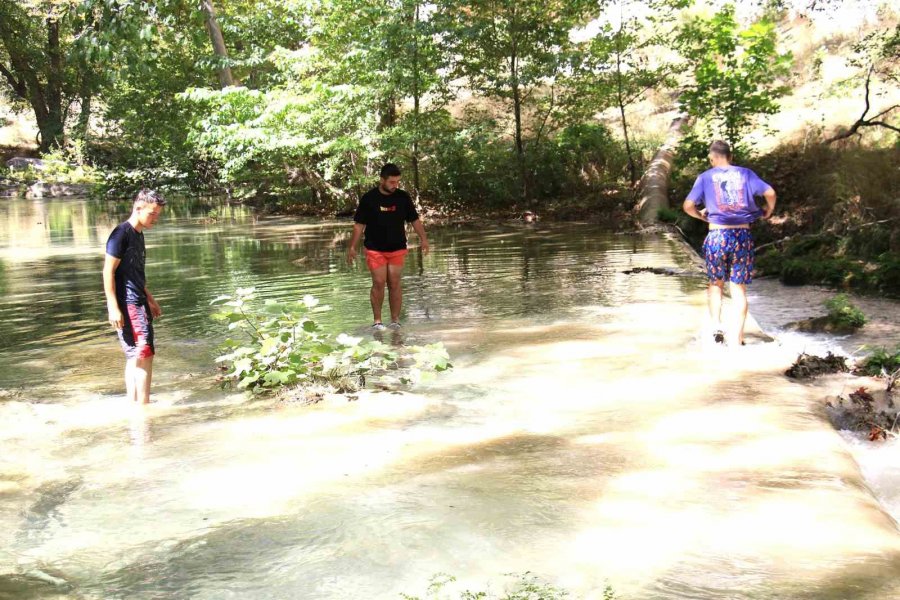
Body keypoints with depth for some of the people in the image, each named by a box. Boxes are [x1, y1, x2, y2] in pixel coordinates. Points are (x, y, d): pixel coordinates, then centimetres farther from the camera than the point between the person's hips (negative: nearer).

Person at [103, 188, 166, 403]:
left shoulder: (138, 235, 16)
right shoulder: (121, 234, -12)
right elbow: (108, 271, -15)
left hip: (139, 304, 10)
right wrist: (113, 307, -20)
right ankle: (143, 407, -11)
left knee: (135, 358, 12)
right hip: (127, 305, -10)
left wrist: (150, 300, 26)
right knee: (143, 355, -13)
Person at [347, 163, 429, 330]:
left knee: (394, 284, 1)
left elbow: (415, 220, 8)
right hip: (375, 249, -2)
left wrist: (423, 238, -3)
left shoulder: (403, 197, 1)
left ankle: (395, 320, 9)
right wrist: (352, 247, -5)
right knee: (378, 283, -5)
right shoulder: (369, 198, -5)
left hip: (397, 249, 2)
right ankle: (377, 321, 6)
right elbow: (359, 224, -2)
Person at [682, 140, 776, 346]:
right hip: (742, 236, 1)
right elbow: (770, 193, -4)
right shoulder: (745, 173, 6)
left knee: (715, 283, 19)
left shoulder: (705, 177, 4)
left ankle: (716, 325, 2)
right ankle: (738, 338, 6)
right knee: (739, 289, 8)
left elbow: (688, 206, -4)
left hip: (717, 235, -1)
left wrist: (701, 215, 15)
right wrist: (768, 211, 15)